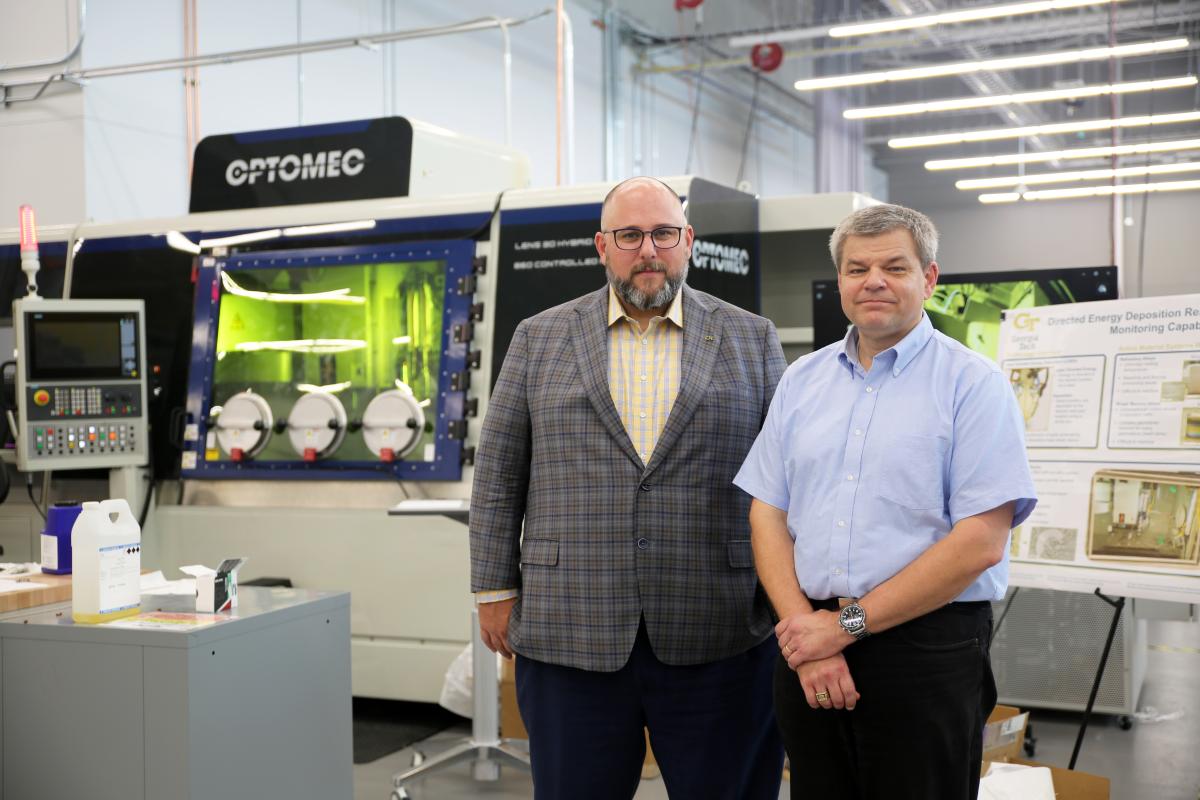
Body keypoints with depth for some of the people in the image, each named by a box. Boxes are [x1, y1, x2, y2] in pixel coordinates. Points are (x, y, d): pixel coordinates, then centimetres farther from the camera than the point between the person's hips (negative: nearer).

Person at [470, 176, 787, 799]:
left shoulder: (751, 340, 7)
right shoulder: (539, 339, 7)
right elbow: (498, 473, 7)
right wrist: (495, 590, 3)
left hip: (717, 642, 0)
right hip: (569, 636, 1)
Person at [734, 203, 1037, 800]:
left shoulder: (973, 384, -5)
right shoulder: (802, 380, 10)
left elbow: (980, 543, -13)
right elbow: (767, 515, 7)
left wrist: (846, 624, -13)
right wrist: (804, 629, -8)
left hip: (926, 652, -4)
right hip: (809, 653, 4)